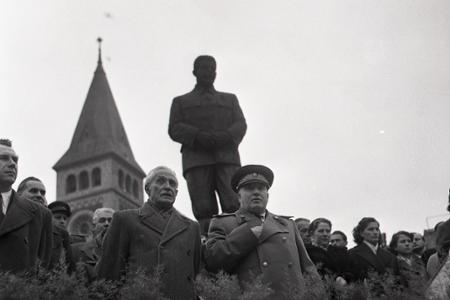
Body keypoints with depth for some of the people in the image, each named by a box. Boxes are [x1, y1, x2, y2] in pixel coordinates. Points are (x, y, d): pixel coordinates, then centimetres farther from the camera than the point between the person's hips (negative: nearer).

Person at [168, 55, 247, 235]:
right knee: (204, 211, -13)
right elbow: (174, 129, 9)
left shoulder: (230, 99, 30)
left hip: (227, 157, 1)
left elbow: (241, 125, 14)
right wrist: (199, 136, -10)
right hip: (196, 159, -1)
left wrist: (224, 136, -9)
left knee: (234, 206, -17)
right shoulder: (181, 102, 25)